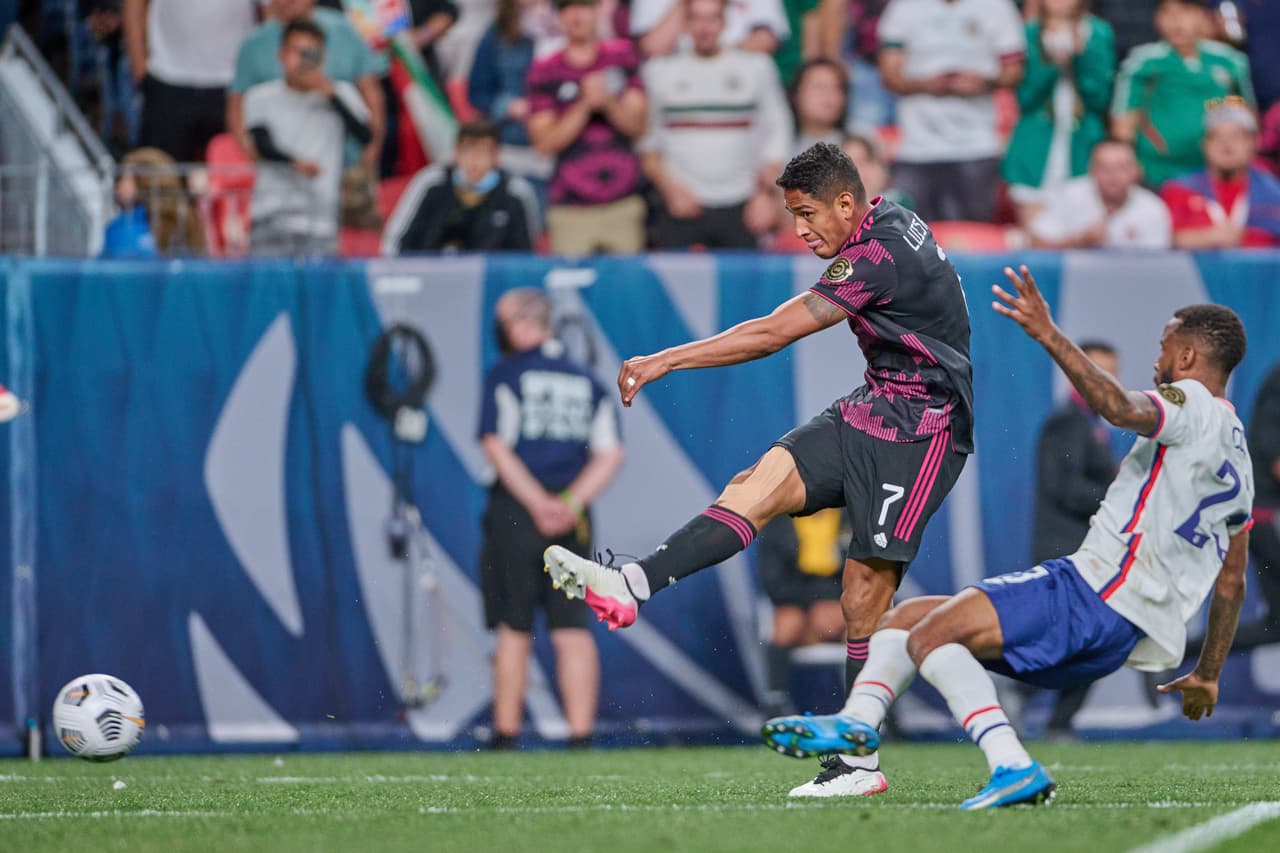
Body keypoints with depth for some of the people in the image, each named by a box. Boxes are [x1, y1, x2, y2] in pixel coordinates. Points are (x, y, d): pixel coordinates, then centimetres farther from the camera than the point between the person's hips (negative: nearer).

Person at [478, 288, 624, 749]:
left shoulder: (506, 375, -1)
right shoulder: (587, 382, 13)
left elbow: (496, 445, -11)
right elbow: (610, 455, 4)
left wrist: (538, 503, -13)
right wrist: (570, 503, -5)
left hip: (516, 512, -3)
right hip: (572, 520, 3)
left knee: (514, 630, 2)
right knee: (573, 631, 2)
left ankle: (506, 734, 5)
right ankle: (581, 733, -4)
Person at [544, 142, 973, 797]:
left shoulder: (878, 258, -22)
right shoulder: (889, 222, 7)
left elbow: (771, 335, -23)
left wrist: (664, 362, -20)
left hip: (922, 429, -9)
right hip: (873, 408, 9)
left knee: (865, 590, -10)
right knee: (762, 481, -12)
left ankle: (860, 761, -5)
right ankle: (628, 587, -27)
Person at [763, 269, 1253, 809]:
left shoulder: (1194, 405, -3)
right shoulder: (1237, 457, 26)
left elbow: (1121, 408, -27)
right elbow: (1232, 582, 30)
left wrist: (1049, 335, -30)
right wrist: (1209, 675, 37)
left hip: (1101, 590, -10)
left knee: (932, 634, -21)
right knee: (905, 617, 10)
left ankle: (1012, 766, -32)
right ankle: (857, 722, -12)